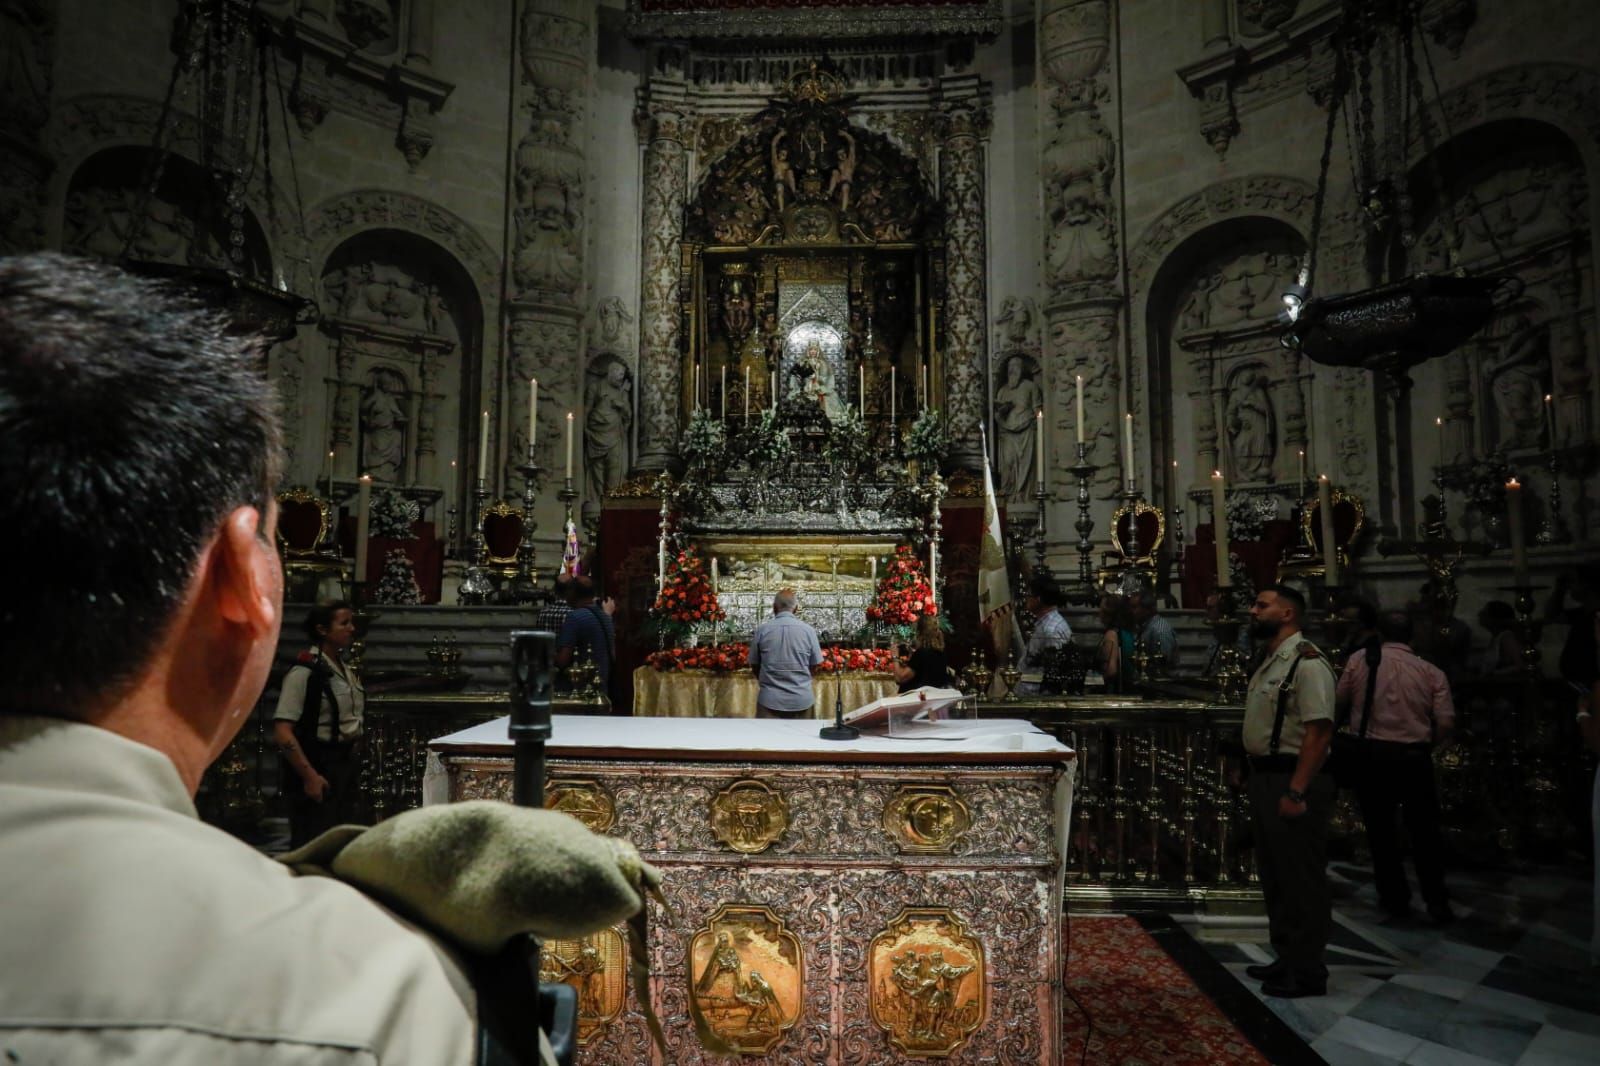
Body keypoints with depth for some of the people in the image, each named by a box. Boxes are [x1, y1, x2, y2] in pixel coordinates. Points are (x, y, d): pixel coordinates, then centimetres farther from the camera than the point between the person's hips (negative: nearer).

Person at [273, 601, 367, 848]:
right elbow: (282, 732, -19)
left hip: (347, 767, 8)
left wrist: (355, 769, 15)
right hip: (319, 768, -8)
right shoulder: (304, 672, -14)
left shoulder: (349, 673, 12)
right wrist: (309, 776, -21)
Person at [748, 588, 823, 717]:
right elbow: (814, 666, 5)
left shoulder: (762, 629, -5)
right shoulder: (808, 630, -4)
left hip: (770, 699, -1)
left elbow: (754, 665, 5)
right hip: (801, 699, 1)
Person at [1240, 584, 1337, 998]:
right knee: (1274, 875, 18)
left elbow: (1318, 731, -23)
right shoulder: (1271, 661, 13)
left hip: (1292, 781, -10)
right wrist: (1254, 777, 16)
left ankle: (1307, 971, 15)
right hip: (1265, 778, 10)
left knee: (1301, 879, 2)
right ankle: (1286, 959, 32)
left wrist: (1296, 791, -24)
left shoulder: (1306, 662, -16)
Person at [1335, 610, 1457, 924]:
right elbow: (1445, 721, -4)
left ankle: (1395, 898, 19)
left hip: (1370, 753, -1)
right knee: (1424, 830, 13)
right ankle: (1436, 900, 14)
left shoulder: (1359, 660, -4)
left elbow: (1338, 700, 2)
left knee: (1380, 828, 11)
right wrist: (1425, 744, 13)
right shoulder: (1432, 672, -1)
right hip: (1414, 757, 1)